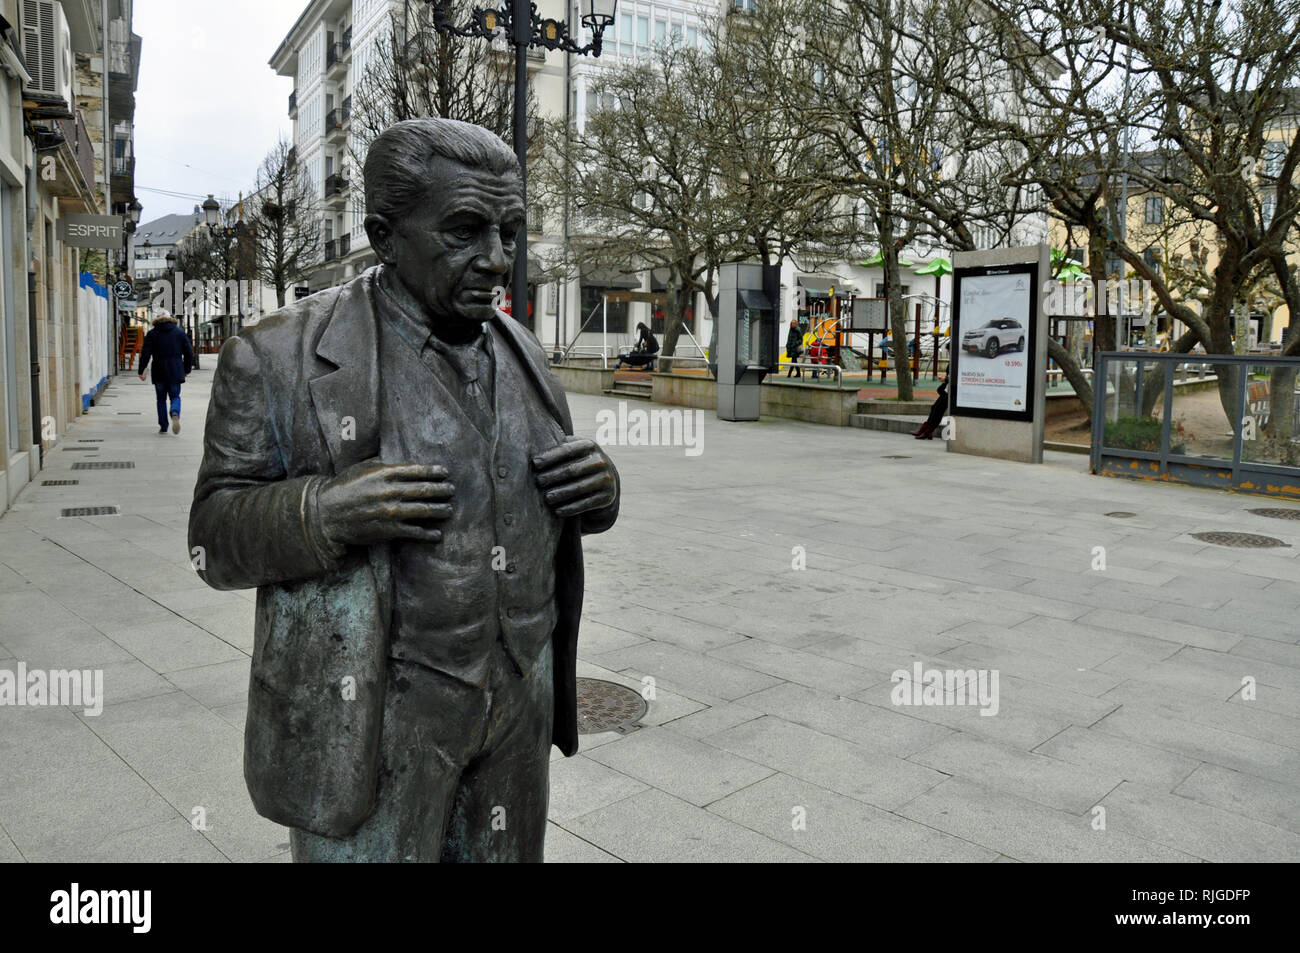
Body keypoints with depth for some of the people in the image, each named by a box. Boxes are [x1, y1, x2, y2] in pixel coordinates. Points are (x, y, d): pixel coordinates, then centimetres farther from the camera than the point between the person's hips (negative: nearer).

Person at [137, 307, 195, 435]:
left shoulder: (152, 334, 1)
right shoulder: (180, 332, 5)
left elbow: (145, 353, -6)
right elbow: (189, 352, 5)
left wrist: (141, 371, -2)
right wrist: (187, 369, 15)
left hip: (159, 372, 0)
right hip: (175, 372, 0)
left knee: (161, 399, 12)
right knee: (175, 397, 8)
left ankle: (163, 427, 10)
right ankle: (175, 413, -24)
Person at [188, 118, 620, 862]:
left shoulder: (519, 355, 4)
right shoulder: (283, 360, -11)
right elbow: (219, 539, -7)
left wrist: (599, 487, -11)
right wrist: (325, 513, -28)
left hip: (516, 702, 5)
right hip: (367, 714, -4)